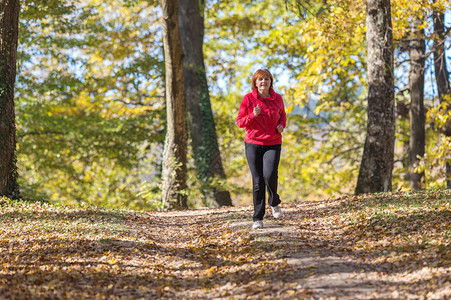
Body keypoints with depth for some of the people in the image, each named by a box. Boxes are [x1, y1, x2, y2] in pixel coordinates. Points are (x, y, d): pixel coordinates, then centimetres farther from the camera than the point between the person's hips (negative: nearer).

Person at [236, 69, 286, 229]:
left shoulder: (277, 98, 4)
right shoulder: (248, 99, -2)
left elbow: (282, 115, 22)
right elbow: (239, 121, 1)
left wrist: (281, 125, 0)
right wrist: (253, 115, -18)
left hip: (273, 144, 1)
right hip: (253, 143, -1)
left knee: (270, 175, -20)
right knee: (257, 181, -1)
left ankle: (274, 202, 11)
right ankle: (258, 218, 9)